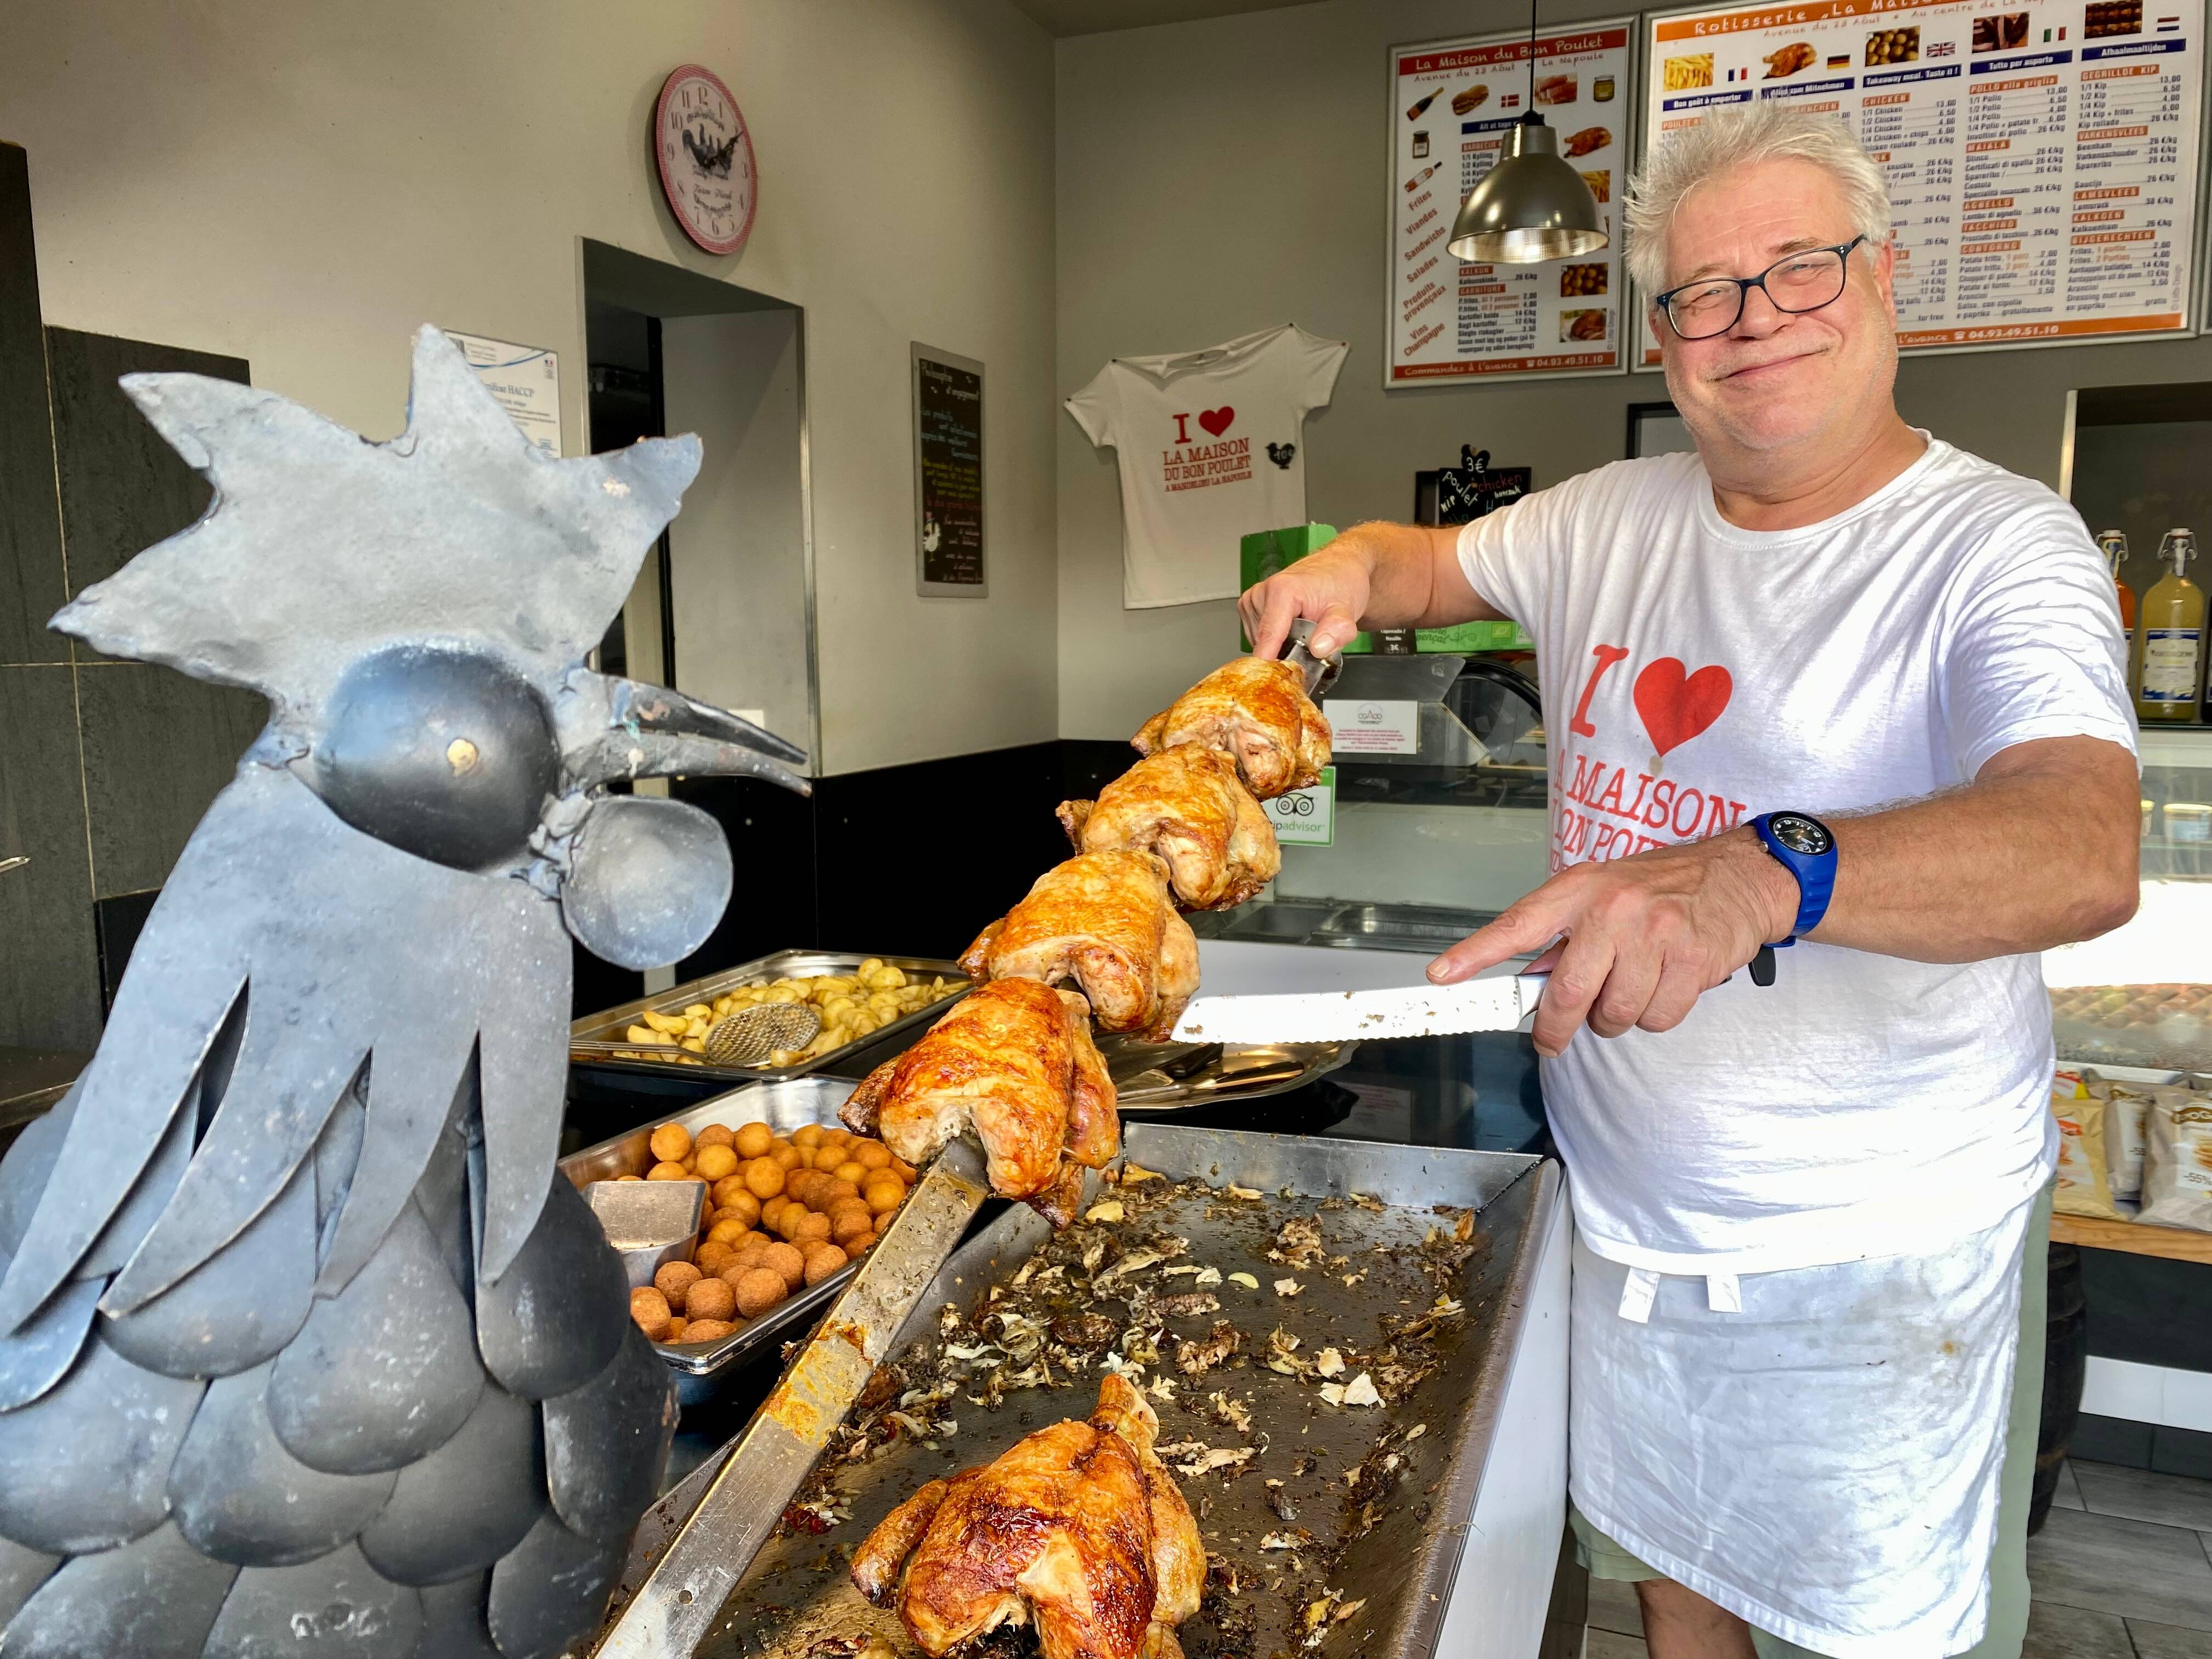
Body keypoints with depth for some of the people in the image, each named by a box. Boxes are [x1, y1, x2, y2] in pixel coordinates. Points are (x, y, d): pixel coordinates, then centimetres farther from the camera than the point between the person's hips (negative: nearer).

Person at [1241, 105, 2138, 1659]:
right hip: (1625, 1202, 5)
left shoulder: (2001, 543, -15)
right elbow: (1430, 560, 20)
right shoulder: (1611, 518, 2)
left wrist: (1759, 873, -51)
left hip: (1874, 1252, -4)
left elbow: (2088, 847, -32)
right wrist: (1352, 565, -6)